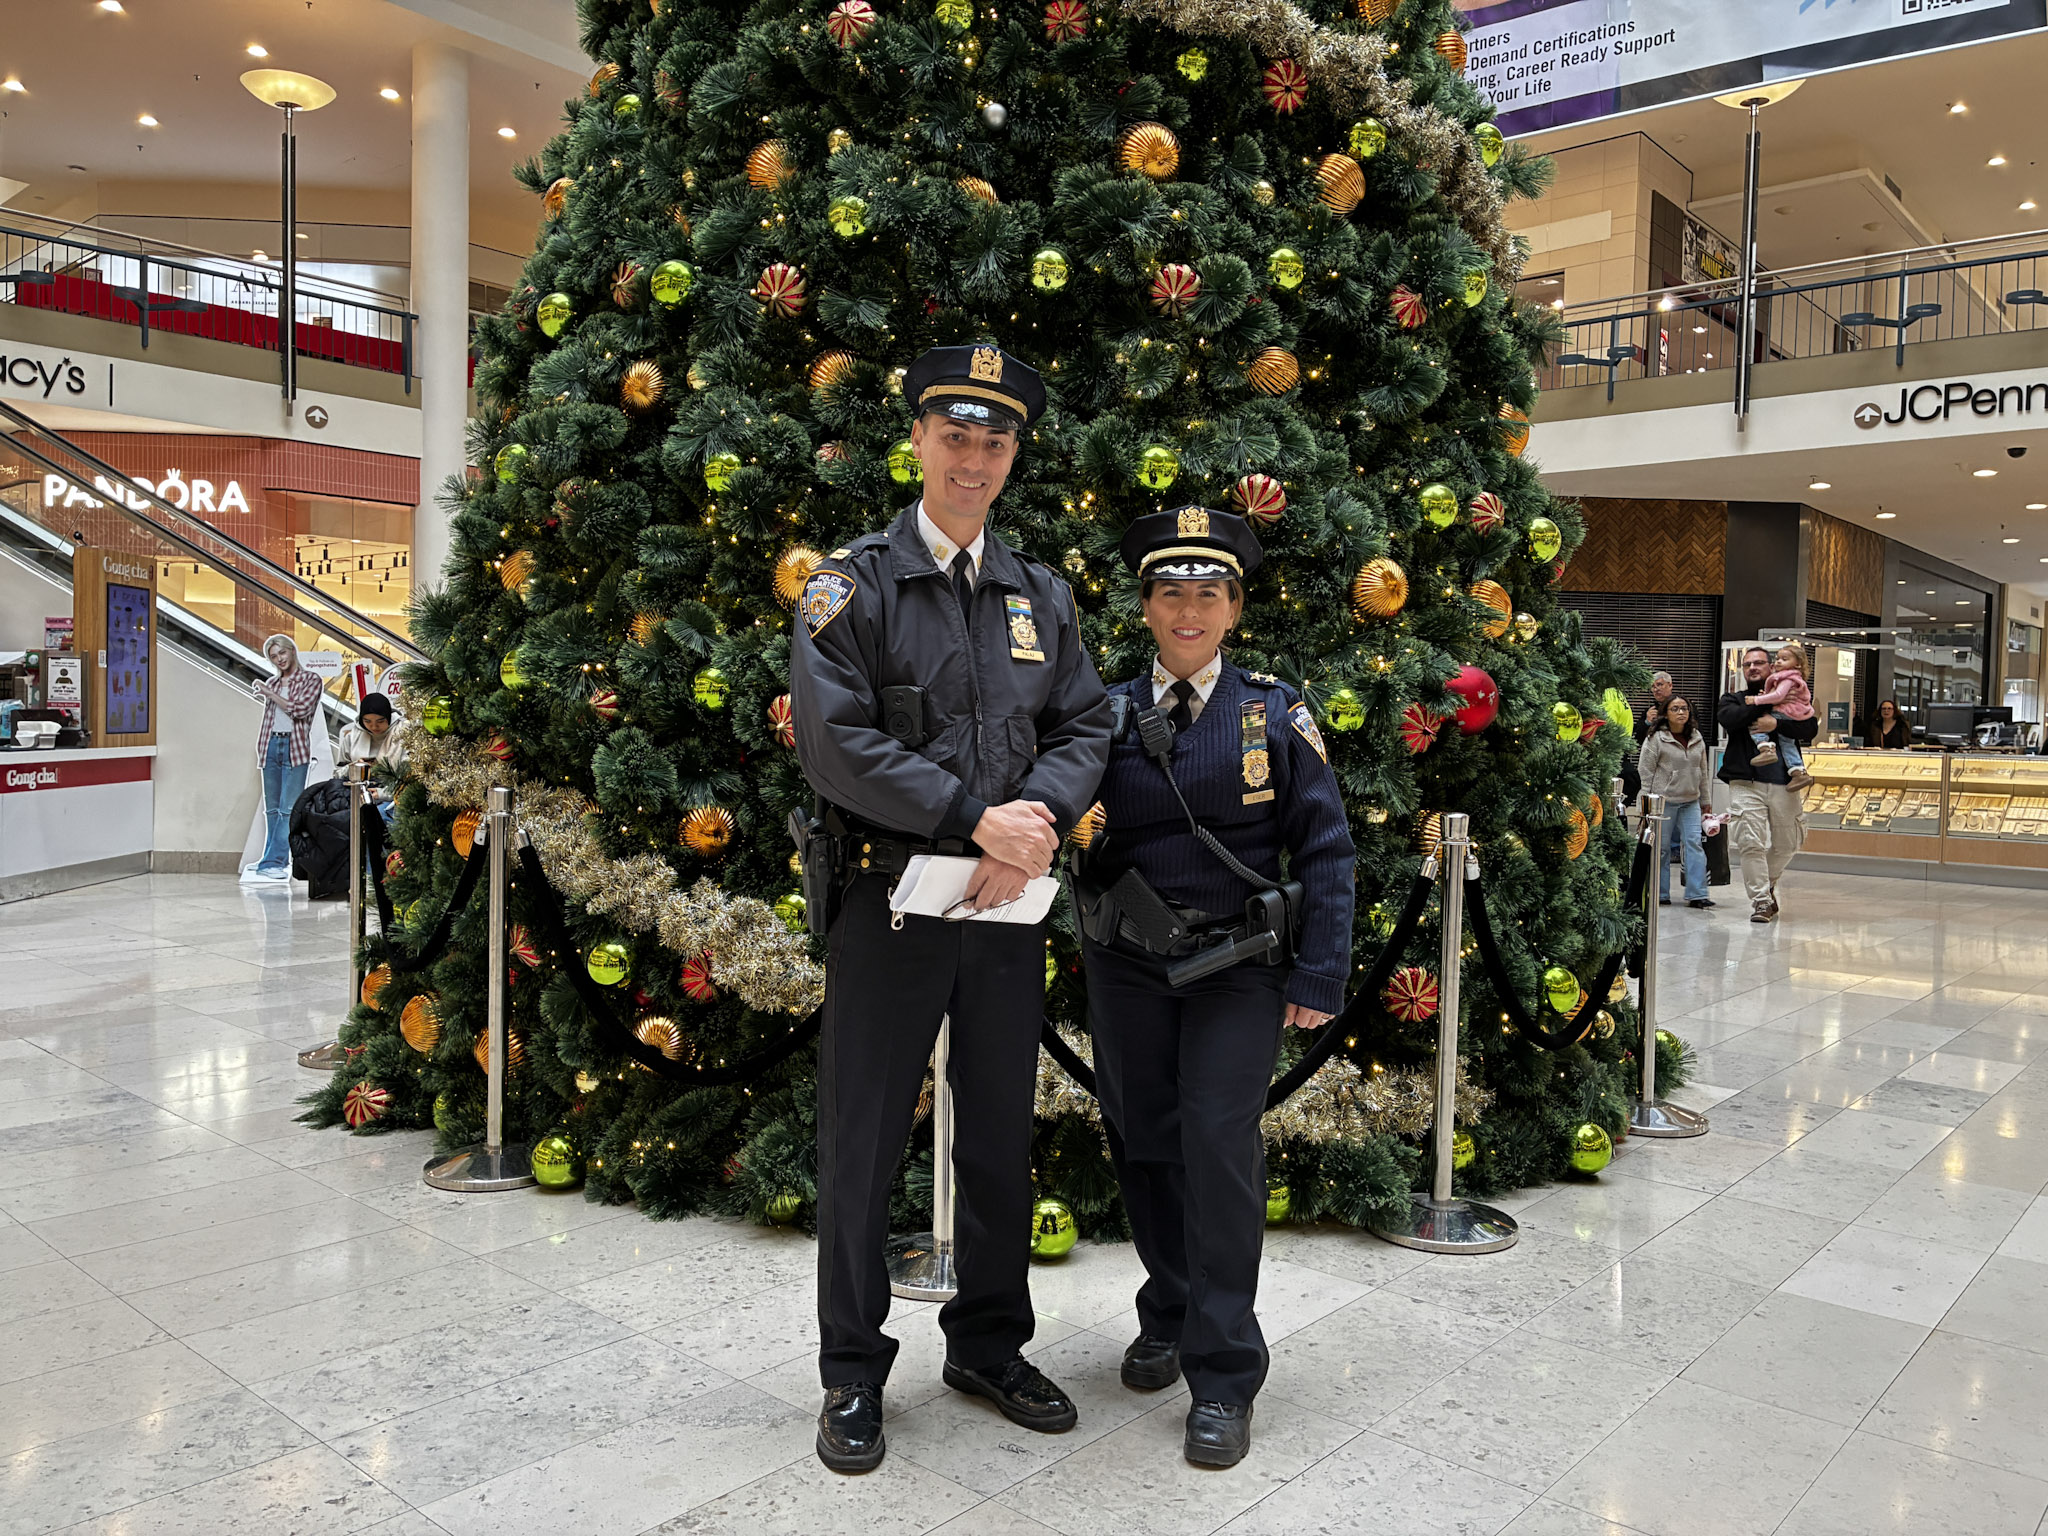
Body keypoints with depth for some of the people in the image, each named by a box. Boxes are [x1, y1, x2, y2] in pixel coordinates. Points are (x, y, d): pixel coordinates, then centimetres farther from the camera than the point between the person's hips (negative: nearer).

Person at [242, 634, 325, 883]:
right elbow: (266, 718, 22)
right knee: (272, 808, 7)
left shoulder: (310, 681, 2)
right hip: (271, 746, 6)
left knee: (288, 809, -10)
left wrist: (271, 694, -5)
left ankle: (272, 862, -12)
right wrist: (260, 746, 16)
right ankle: (276, 861, 12)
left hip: (294, 747, -6)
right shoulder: (271, 684, 17)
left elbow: (301, 709, -11)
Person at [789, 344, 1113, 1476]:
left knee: (1002, 1142, 15)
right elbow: (836, 739, -14)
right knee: (861, 1145, 6)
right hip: (889, 901, -4)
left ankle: (990, 1347, 34)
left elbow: (1084, 729, 8)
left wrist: (1036, 817, -13)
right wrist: (978, 818, -19)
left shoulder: (1042, 596, 11)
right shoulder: (853, 585, -3)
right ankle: (852, 1374, 24)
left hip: (1008, 908, 4)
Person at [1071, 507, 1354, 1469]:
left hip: (1237, 966, -2)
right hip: (1127, 966, 3)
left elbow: (1323, 847, -2)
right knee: (1142, 1140, 11)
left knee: (1219, 1145, -7)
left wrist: (1321, 974, -6)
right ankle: (1167, 1315, 35)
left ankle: (1222, 1376, 8)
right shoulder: (1109, 712, 2)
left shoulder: (1274, 712, -2)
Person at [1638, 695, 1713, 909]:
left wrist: (1704, 801, 18)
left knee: (1695, 844, -4)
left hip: (1690, 801, 5)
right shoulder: (1656, 739, -6)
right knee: (1662, 847, 1)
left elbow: (1702, 771, 18)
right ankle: (1660, 893, 11)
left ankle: (1697, 894, -4)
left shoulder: (1697, 738, 11)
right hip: (1664, 801, -5)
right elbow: (1647, 772, -6)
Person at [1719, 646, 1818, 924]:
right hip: (1745, 783, -2)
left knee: (1785, 844, 8)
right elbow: (1731, 720, -10)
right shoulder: (1732, 699, 14)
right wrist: (1767, 700, -7)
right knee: (1750, 843, -11)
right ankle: (1762, 901, -4)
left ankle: (1767, 884, 34)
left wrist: (1776, 724, -15)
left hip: (1782, 783, 2)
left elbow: (1810, 729, -1)